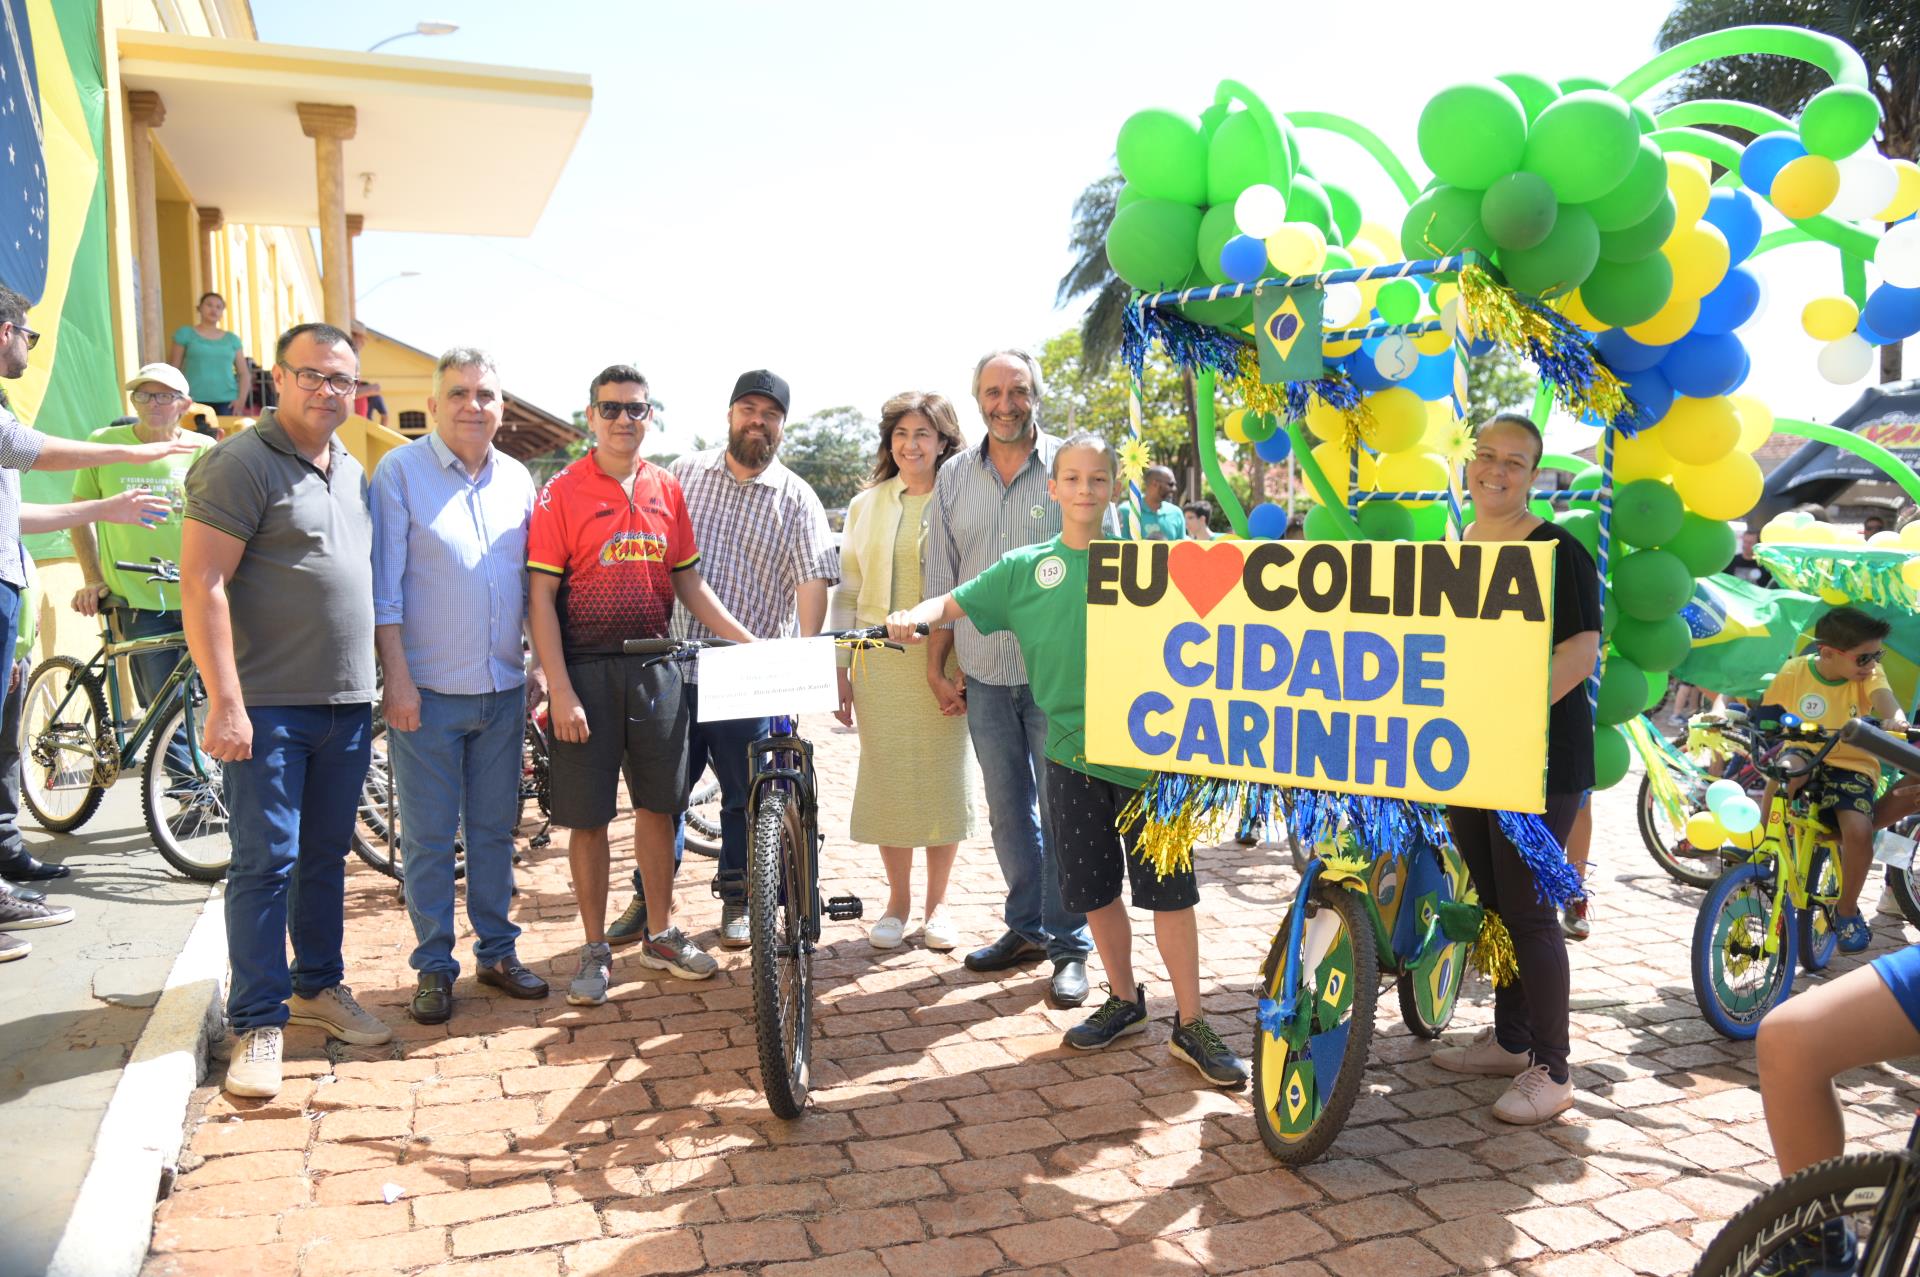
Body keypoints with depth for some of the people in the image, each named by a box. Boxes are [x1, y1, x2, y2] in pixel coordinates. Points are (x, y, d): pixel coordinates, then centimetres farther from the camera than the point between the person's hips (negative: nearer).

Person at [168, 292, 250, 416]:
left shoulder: (232, 339, 15)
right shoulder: (185, 334, 9)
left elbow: (245, 373, 14)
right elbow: (173, 370, 8)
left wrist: (242, 398, -2)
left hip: (227, 401, 2)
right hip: (195, 401, -2)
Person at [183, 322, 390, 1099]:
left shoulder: (355, 473, 14)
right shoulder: (242, 464, -9)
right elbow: (202, 584, -15)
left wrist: (383, 681, 16)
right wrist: (225, 702, -20)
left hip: (347, 705, 7)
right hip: (268, 707, -7)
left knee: (326, 856, 15)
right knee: (265, 861, -3)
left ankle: (317, 986, 28)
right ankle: (258, 1023, 7)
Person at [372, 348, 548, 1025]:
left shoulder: (517, 479, 9)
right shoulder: (400, 472, -4)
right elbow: (384, 587, -7)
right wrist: (397, 678, -12)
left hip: (503, 690, 4)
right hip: (428, 690, -4)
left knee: (495, 828, 13)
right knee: (428, 837, 5)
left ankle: (497, 950, 26)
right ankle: (434, 966, 17)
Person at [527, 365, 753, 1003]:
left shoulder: (666, 489, 8)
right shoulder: (563, 491, -5)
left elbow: (688, 581, 13)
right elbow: (541, 597, -8)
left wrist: (748, 641, 4)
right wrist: (560, 690, -14)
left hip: (655, 668, 4)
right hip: (587, 669, -4)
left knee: (658, 804, 12)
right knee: (588, 816, 4)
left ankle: (661, 935, 27)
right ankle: (595, 951, 18)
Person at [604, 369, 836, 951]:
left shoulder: (796, 498, 1)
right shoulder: (684, 474, 8)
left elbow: (812, 580, -9)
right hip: (674, 665, 2)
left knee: (746, 797, 8)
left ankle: (736, 901, 27)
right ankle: (648, 898, 27)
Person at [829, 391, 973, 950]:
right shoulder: (866, 505, 10)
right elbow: (847, 591, 11)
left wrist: (968, 666, -9)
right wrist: (839, 668, 5)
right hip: (879, 662, 2)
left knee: (944, 776, 3)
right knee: (886, 776, 6)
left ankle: (937, 904, 18)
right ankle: (898, 901, 21)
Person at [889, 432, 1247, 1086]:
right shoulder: (1024, 567, 5)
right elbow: (953, 604, 6)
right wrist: (915, 615, -15)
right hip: (1071, 752, 2)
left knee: (1169, 890, 1)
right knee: (1094, 889, 12)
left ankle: (1190, 1025, 14)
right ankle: (1124, 999, 33)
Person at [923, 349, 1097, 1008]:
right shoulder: (954, 477, 9)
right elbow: (941, 581, 12)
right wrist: (936, 668, 9)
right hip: (984, 676, 4)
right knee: (1007, 811, 12)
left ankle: (1069, 945, 12)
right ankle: (1026, 928, 26)